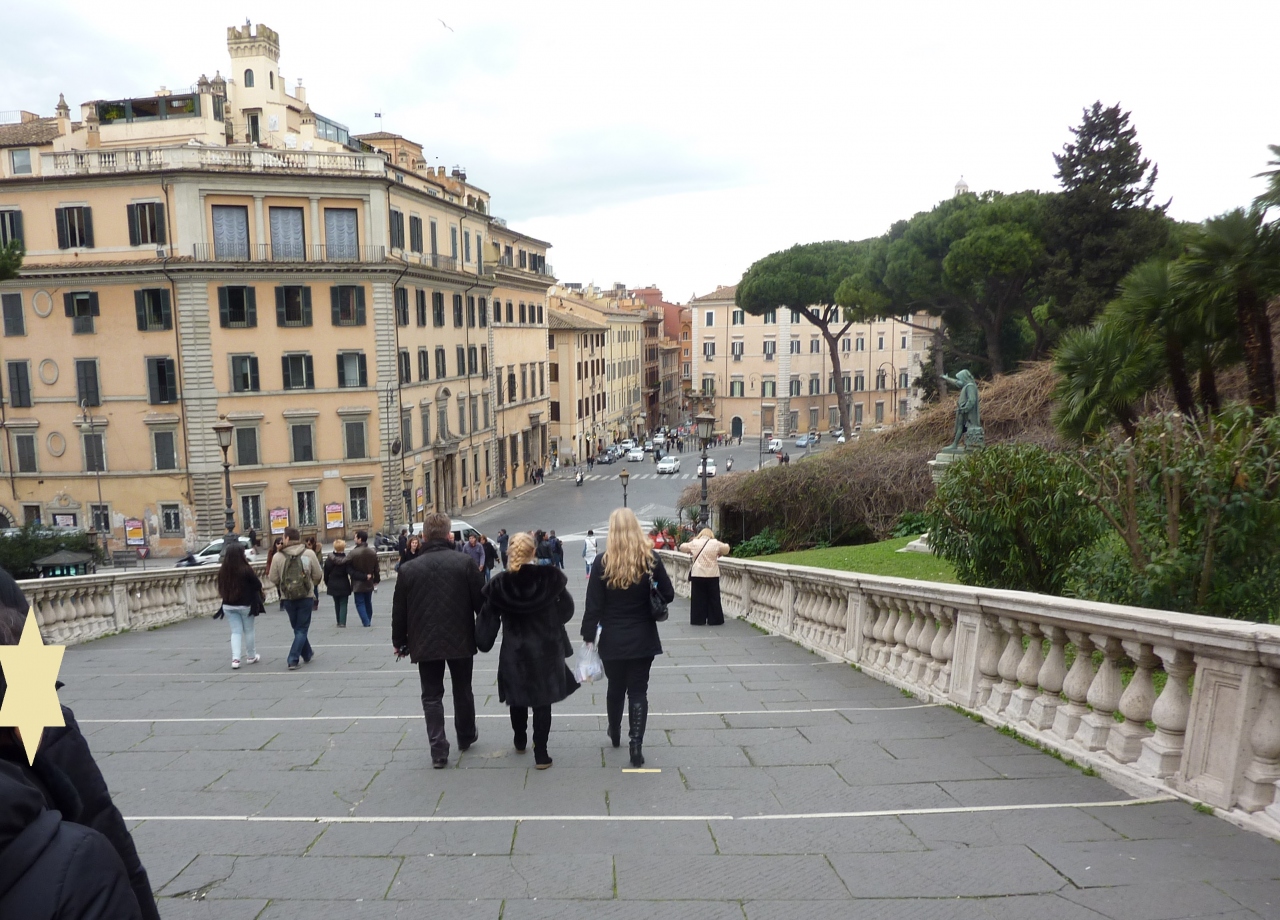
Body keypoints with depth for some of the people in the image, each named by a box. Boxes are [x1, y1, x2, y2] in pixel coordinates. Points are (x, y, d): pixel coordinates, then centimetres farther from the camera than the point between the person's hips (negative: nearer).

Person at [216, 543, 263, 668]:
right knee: (248, 631, 14)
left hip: (228, 605, 3)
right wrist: (259, 581, 11)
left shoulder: (222, 571, -6)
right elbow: (258, 585, -11)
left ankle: (235, 658, -4)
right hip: (245, 605, -3)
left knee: (235, 632, 9)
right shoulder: (246, 570, -19)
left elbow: (221, 588, 5)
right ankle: (251, 656, 26)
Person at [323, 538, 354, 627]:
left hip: (333, 585, 3)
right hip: (344, 586, -3)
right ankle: (342, 622, -8)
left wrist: (327, 584, 13)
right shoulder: (347, 560, -13)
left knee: (337, 604, 17)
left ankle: (339, 622, 22)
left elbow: (326, 574, 2)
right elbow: (350, 573, -18)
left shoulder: (329, 560, -4)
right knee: (343, 604, 2)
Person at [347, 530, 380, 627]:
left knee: (360, 603, 3)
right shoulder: (373, 552, -2)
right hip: (369, 583, 5)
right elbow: (376, 569, 5)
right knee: (368, 602, 17)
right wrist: (376, 580, 15)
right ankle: (369, 621, 24)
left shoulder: (352, 553, -18)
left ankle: (365, 621, -4)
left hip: (358, 583, -5)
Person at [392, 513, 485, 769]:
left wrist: (399, 641, 16)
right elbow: (481, 602, -5)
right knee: (463, 691, 19)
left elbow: (399, 611, 3)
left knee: (432, 697, 9)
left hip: (425, 644, 0)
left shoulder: (408, 569, -3)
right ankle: (466, 736, 36)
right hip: (460, 641, 0)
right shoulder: (465, 563, -8)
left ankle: (438, 751, 5)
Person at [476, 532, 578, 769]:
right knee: (542, 701, 7)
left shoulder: (499, 585, -9)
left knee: (518, 698, 21)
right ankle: (541, 754, 9)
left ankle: (520, 741, 39)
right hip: (545, 650, -1)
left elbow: (488, 620, -4)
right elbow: (566, 611, -2)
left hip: (514, 652, 2)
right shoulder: (550, 578, -12)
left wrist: (482, 643, 9)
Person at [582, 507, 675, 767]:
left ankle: (615, 733, 39)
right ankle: (636, 746, 0)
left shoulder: (602, 562, -11)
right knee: (638, 690, 7)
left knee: (615, 687, 19)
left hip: (613, 639, 0)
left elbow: (593, 605, -10)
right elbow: (668, 595, -1)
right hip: (643, 638, 0)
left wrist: (588, 636, -1)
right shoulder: (650, 559, -7)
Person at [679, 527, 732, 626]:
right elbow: (726, 549, 12)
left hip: (697, 575, 1)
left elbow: (682, 547, 14)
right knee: (713, 598, 8)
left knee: (698, 598, 8)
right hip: (712, 575, -1)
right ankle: (714, 620, 13)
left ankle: (698, 620, 10)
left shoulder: (694, 543, 0)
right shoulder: (715, 543, -3)